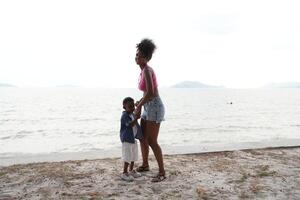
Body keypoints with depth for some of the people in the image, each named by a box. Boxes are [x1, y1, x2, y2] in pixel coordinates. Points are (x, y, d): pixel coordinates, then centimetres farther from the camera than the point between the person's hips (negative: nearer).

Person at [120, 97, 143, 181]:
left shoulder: (133, 115, 7)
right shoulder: (124, 116, -19)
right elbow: (131, 125, -30)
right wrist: (137, 117, -36)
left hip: (133, 138, 9)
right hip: (126, 139, -9)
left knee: (133, 156, 17)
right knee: (127, 157, -3)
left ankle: (131, 170, 32)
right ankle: (124, 173, 9)